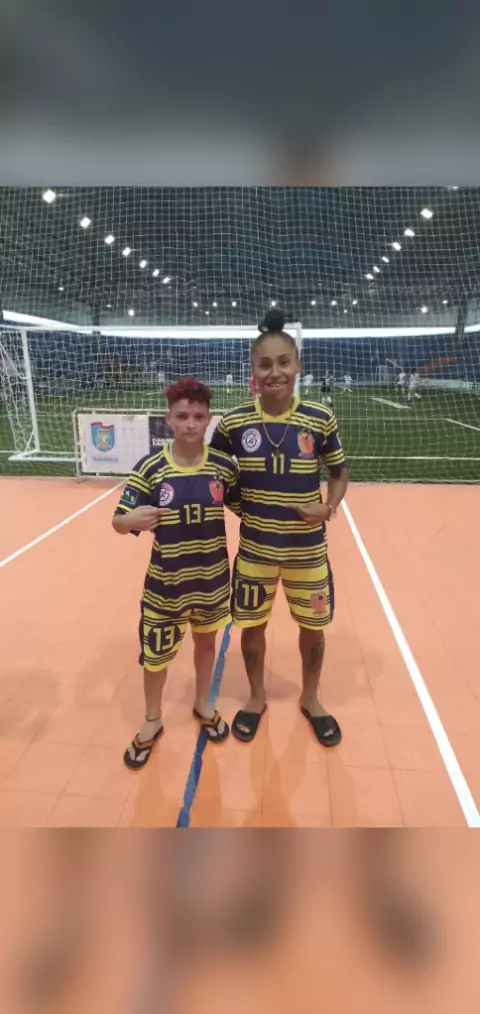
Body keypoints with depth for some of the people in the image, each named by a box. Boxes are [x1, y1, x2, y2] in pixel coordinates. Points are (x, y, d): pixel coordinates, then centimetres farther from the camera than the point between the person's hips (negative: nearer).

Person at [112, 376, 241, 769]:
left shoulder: (224, 465, -8)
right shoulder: (149, 468, -13)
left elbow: (244, 508, 5)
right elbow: (119, 522, -11)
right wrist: (132, 520, -32)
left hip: (212, 579, 2)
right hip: (165, 583, -1)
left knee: (206, 640, 22)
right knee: (155, 655, 13)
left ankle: (203, 704, 49)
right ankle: (152, 722, 40)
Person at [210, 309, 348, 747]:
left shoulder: (320, 419, -9)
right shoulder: (233, 422, -8)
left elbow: (339, 472, 4)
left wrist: (330, 506, -13)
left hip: (307, 550, 0)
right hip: (254, 549, 0)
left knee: (313, 627, 17)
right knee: (252, 626, 15)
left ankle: (311, 700, 45)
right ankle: (256, 698, 44)